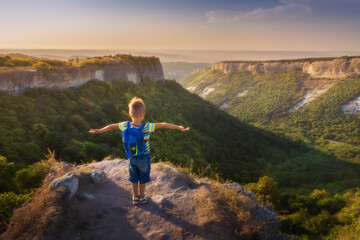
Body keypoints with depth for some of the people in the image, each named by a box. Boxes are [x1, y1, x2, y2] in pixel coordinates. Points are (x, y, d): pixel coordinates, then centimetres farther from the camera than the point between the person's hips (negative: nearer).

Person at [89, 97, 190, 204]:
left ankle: (135, 197, 38)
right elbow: (164, 125, -24)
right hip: (144, 157, -3)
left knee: (134, 178, 22)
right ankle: (142, 197, 37)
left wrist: (99, 131, 17)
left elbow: (111, 126, -1)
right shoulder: (147, 127, -28)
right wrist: (180, 128, -16)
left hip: (131, 157, 3)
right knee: (143, 178, 19)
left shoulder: (126, 125, -17)